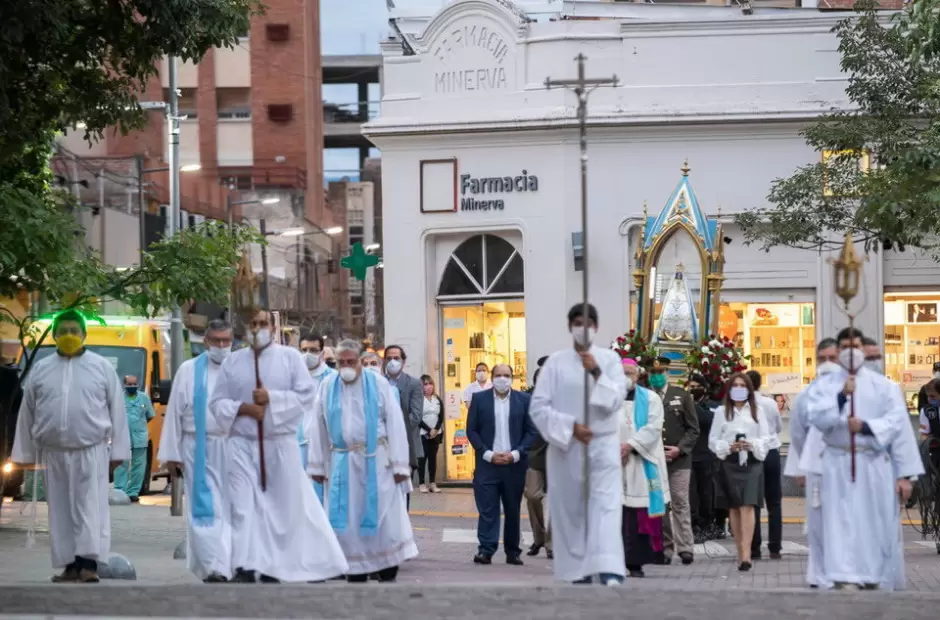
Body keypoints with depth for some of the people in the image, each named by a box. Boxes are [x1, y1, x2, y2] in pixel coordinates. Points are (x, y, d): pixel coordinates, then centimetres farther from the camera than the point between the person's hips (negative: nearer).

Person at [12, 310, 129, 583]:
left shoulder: (102, 367, 2)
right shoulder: (40, 370, 8)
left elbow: (116, 411, 2)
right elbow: (27, 414, 11)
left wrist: (117, 450, -2)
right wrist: (25, 453, 10)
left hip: (92, 450, -3)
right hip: (54, 452, 3)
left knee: (90, 507, -9)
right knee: (60, 510, 5)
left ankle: (89, 564, -14)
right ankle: (70, 565, 11)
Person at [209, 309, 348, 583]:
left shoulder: (290, 357, 3)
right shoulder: (233, 361, 8)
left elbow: (306, 395, -4)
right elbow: (216, 402, 7)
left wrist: (271, 398, -14)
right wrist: (242, 408, -10)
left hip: (280, 445, 0)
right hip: (242, 445, 1)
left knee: (283, 507, 3)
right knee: (244, 506, -7)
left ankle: (272, 567, 13)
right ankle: (245, 568, -9)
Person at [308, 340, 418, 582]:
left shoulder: (378, 384, -2)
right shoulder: (328, 387, 4)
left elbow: (395, 424, -4)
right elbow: (320, 429, 6)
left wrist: (399, 464, -8)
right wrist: (318, 465, 5)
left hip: (375, 462, -2)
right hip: (342, 464, 2)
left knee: (382, 518, 0)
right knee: (347, 521, 3)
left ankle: (388, 575, 8)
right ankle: (356, 575, 11)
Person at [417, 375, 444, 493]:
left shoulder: (437, 399, 9)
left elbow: (441, 416, 5)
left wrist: (435, 429, -10)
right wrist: (429, 430, -15)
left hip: (436, 433, 4)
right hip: (422, 434, -4)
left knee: (433, 457, 5)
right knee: (422, 458, -3)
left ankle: (433, 483, 8)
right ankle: (422, 484, 0)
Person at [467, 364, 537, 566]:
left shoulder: (524, 400, 5)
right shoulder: (479, 398, 4)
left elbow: (531, 431, 3)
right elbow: (472, 430, 2)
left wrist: (516, 454, -9)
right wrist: (488, 454, -8)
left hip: (514, 464, 1)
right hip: (487, 463, -1)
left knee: (513, 510, 6)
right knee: (487, 509, -5)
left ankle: (513, 552, 13)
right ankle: (485, 551, -7)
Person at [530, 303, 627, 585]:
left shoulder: (609, 359, 4)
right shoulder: (556, 362, 2)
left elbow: (616, 400, -8)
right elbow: (538, 407, -2)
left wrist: (596, 373, -21)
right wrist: (570, 427, -13)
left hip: (603, 444, -1)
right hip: (566, 446, 1)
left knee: (606, 504, -15)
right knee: (570, 509, 2)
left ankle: (608, 570, -26)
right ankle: (579, 572, 10)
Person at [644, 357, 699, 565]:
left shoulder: (682, 396, 8)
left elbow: (693, 429, 6)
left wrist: (679, 449, -7)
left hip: (679, 460, 0)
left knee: (680, 503, -3)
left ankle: (685, 547, -1)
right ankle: (665, 549, 5)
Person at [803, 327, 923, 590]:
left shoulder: (884, 386, 5)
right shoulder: (823, 385, 8)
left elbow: (898, 425, -3)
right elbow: (816, 417, -9)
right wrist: (842, 396, -17)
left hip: (875, 466, 0)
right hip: (838, 465, 0)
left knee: (877, 528, 2)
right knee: (841, 526, -7)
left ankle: (874, 583, 13)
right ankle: (844, 582, -12)